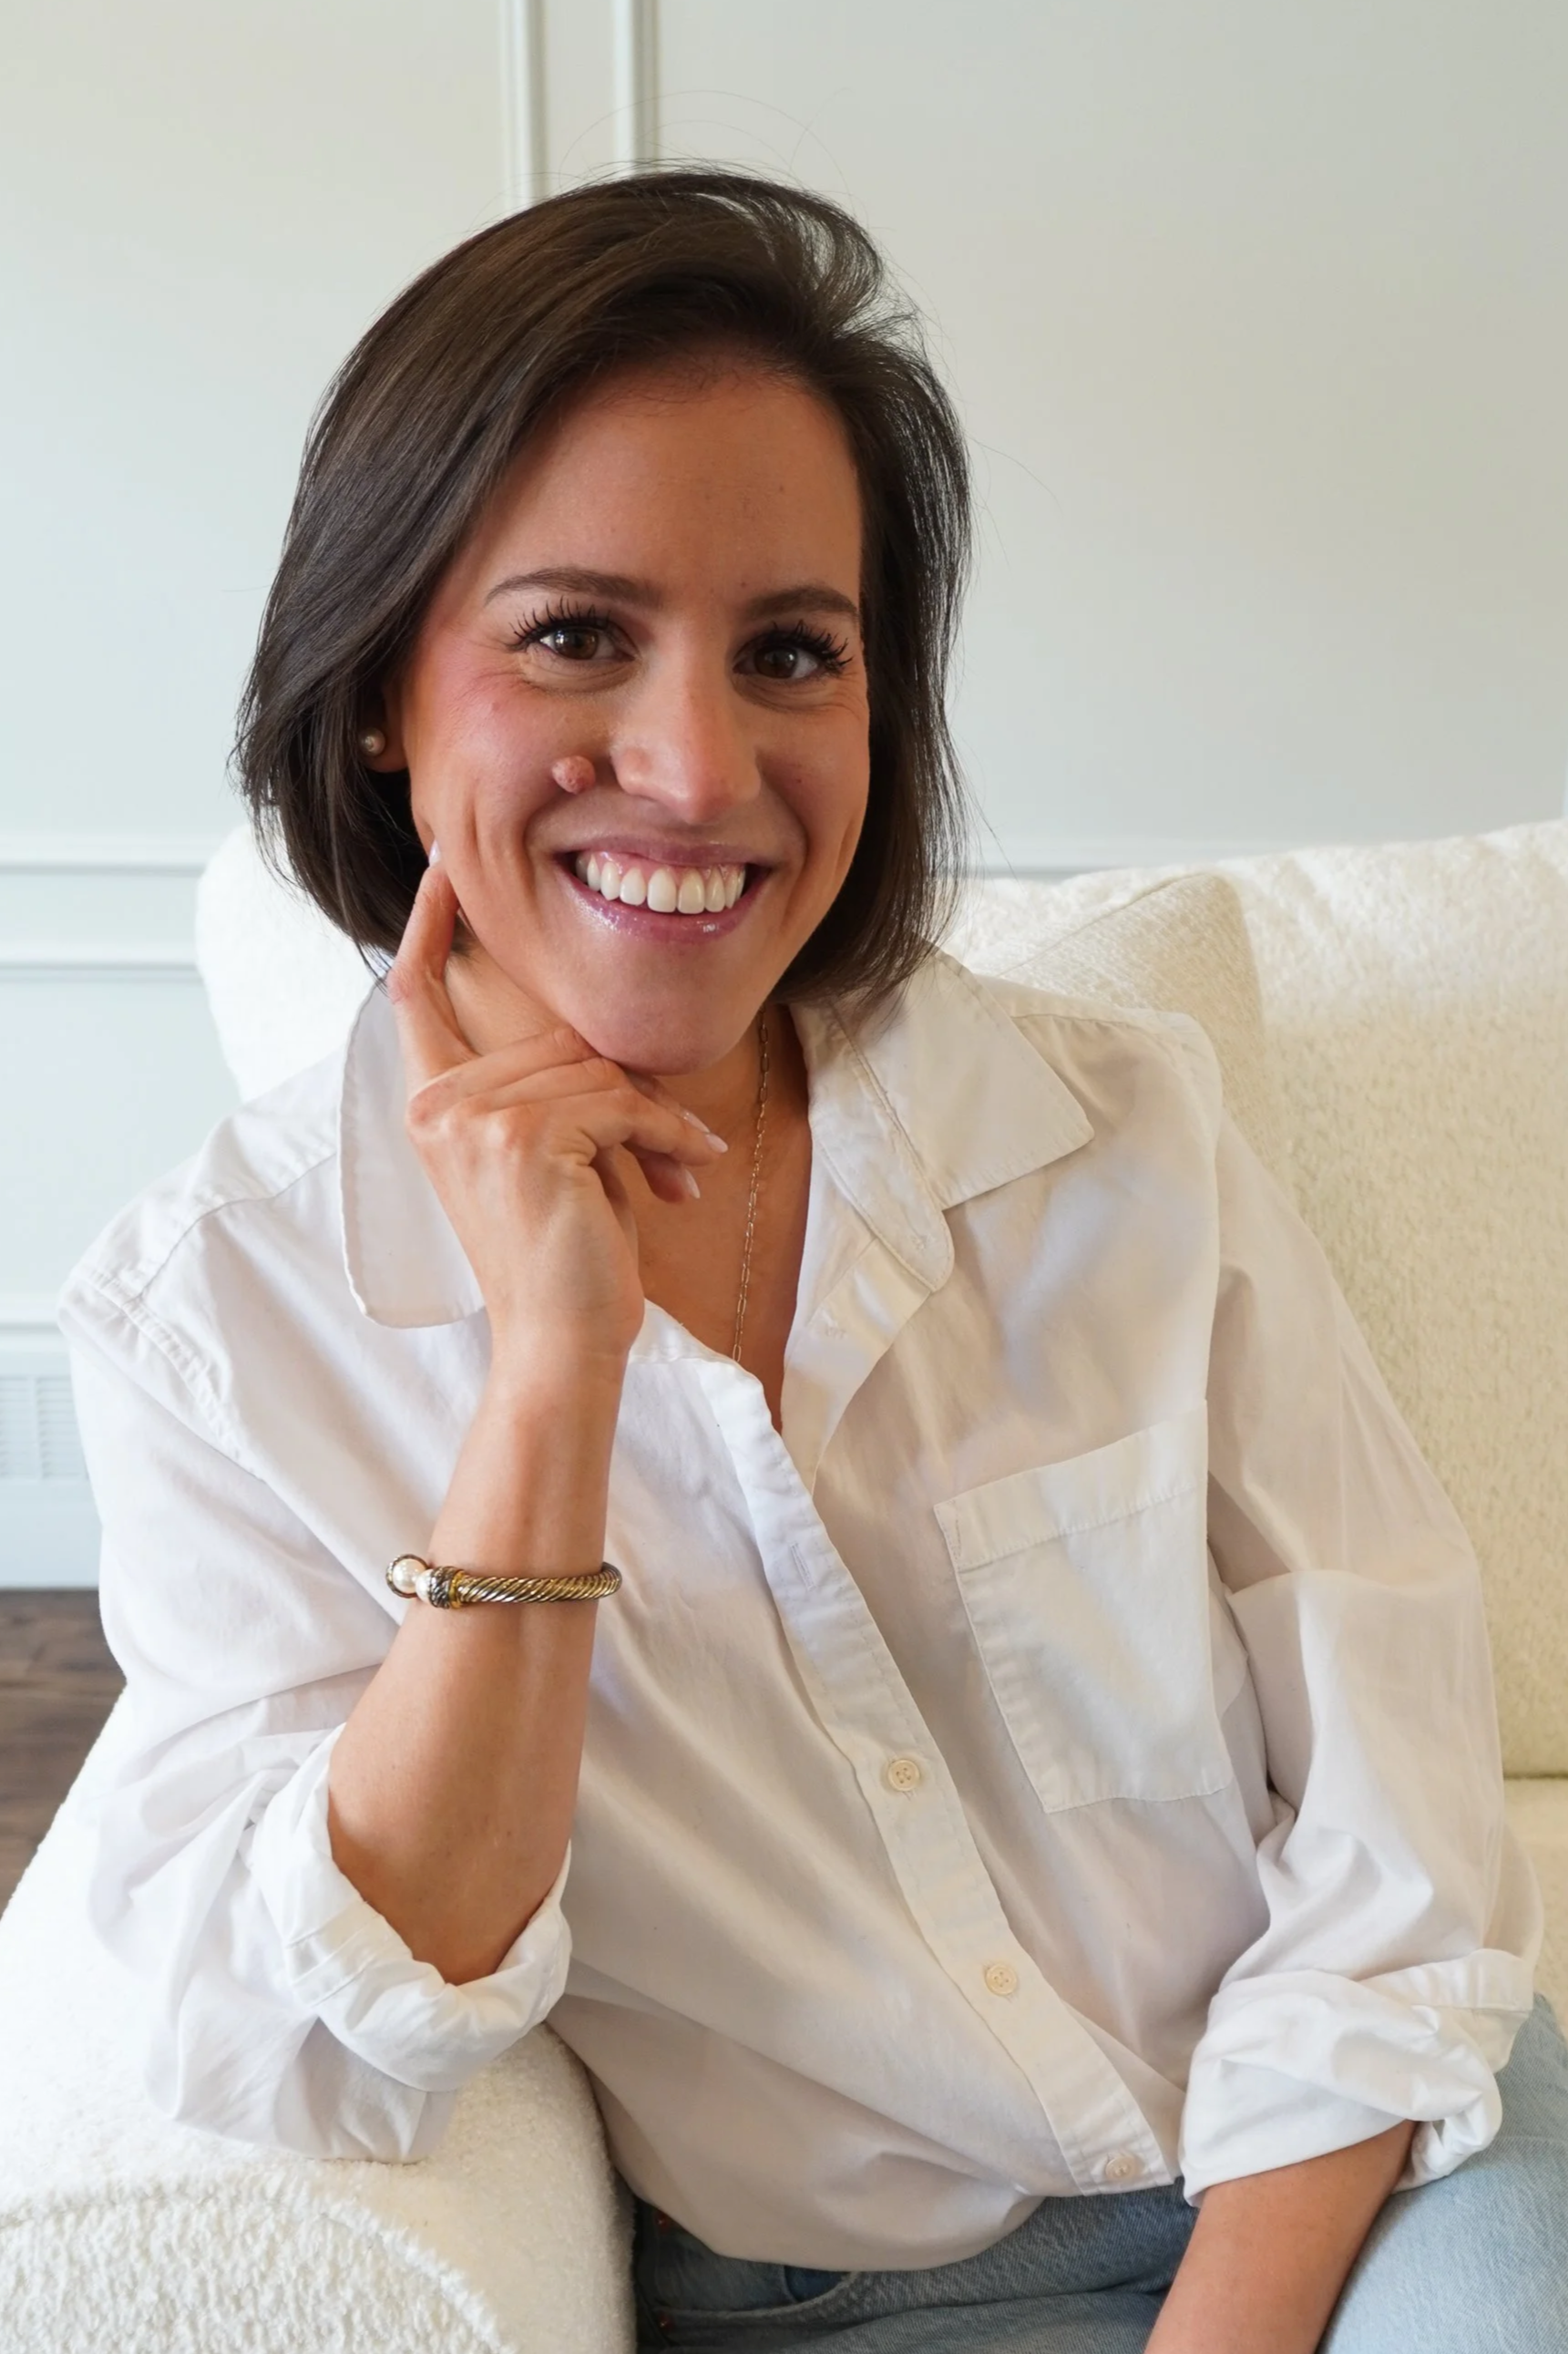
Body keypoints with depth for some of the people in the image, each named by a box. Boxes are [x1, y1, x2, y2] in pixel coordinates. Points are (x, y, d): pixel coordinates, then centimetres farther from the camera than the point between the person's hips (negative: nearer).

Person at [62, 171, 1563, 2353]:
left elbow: (1390, 1798, -4)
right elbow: (303, 2073, -15)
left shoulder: (1126, 1129, -5)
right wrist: (553, 1370, -23)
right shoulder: (207, 1315, -8)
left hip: (1339, 2169, 1)